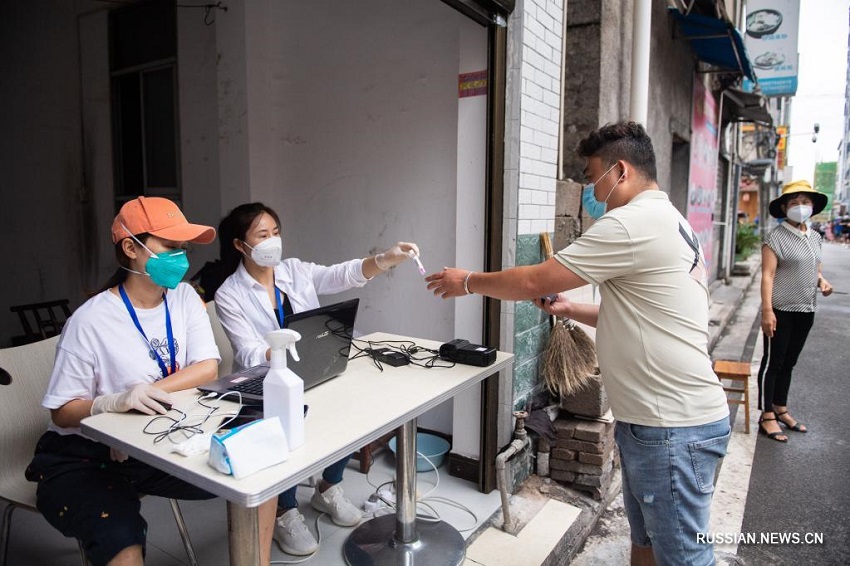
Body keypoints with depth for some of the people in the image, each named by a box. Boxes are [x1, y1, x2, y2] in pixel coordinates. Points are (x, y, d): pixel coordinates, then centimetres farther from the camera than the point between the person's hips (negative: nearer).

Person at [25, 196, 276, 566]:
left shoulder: (183, 298, -2)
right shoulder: (90, 321, -17)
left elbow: (208, 368, -8)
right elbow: (61, 412, -12)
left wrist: (147, 393, -23)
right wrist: (117, 402, -33)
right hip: (84, 456, -4)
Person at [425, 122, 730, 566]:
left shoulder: (632, 223, -19)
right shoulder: (667, 221, 15)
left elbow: (535, 282, -16)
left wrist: (468, 282, -1)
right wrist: (572, 310, 11)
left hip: (673, 427, -10)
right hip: (655, 418, 10)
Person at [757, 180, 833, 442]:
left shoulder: (815, 238, 11)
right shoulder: (776, 237, -11)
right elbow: (768, 275, -16)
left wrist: (822, 281, 1)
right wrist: (767, 310, -22)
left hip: (805, 311, 7)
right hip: (782, 311, -7)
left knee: (789, 362, 16)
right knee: (773, 362, 0)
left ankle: (781, 410, 28)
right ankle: (767, 417, 8)